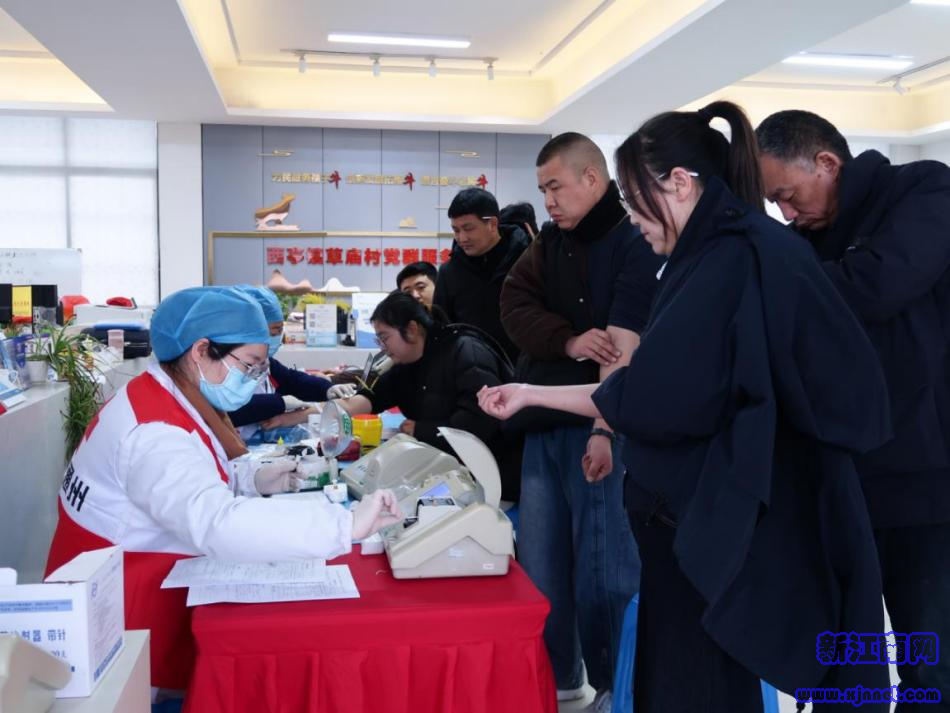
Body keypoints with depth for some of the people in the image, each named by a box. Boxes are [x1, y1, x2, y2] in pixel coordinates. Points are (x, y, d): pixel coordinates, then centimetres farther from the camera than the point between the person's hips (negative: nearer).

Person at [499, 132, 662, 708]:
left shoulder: (636, 240, -8)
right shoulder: (551, 241, 14)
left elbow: (623, 346, -17)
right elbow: (515, 302, 3)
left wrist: (604, 430, -23)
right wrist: (568, 341, -14)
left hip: (596, 426, -7)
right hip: (544, 423, 7)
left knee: (604, 563, 1)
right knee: (539, 557, 13)